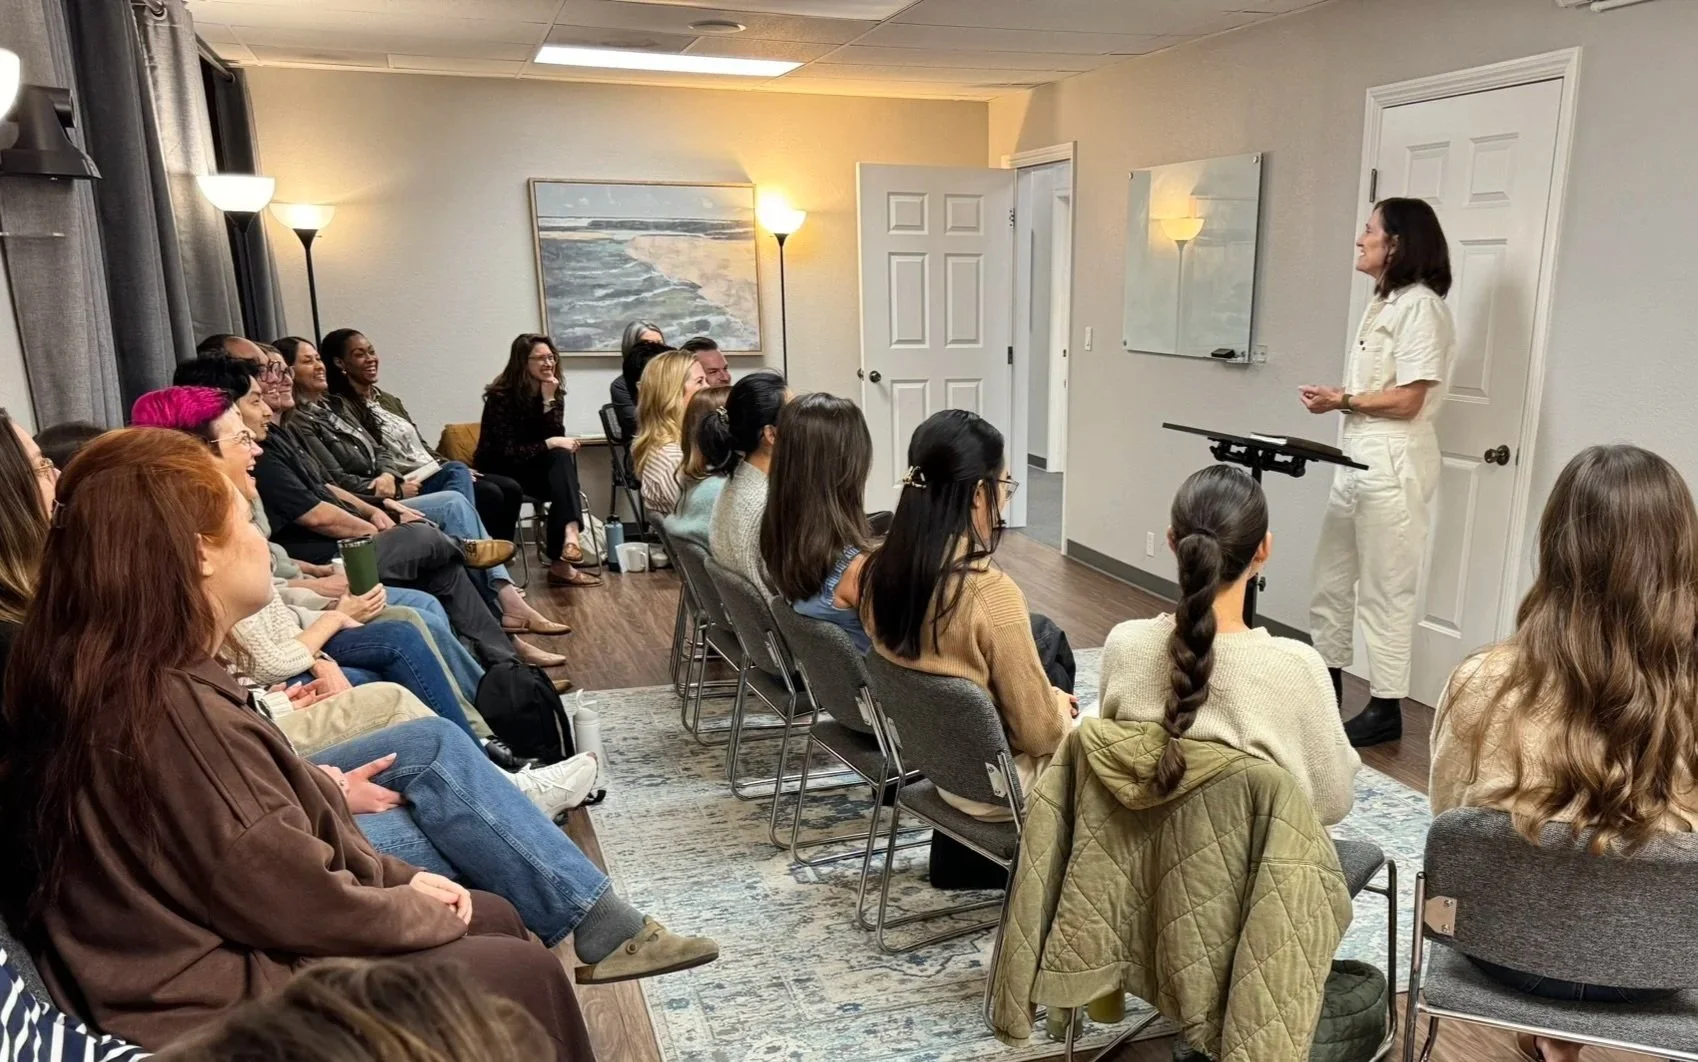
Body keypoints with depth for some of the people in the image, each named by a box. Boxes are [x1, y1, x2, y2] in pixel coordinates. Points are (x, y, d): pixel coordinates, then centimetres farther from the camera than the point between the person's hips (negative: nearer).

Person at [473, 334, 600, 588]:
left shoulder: (554, 391, 1)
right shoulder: (502, 395, -16)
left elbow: (555, 437, -11)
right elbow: (507, 453, -22)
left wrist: (549, 400, -21)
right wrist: (550, 444, -26)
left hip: (536, 467, 5)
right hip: (501, 472, -5)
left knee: (563, 456, -29)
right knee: (560, 456, -30)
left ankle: (568, 533, -43)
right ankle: (567, 534, -43)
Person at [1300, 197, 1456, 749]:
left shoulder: (1421, 305, -11)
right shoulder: (1382, 304, 18)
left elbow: (1407, 400, -17)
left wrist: (1342, 400, -6)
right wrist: (1335, 398, -1)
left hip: (1394, 461, -10)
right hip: (1357, 457, 10)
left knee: (1385, 590, -2)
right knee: (1331, 578, 16)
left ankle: (1386, 709, 8)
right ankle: (1327, 683, 29)